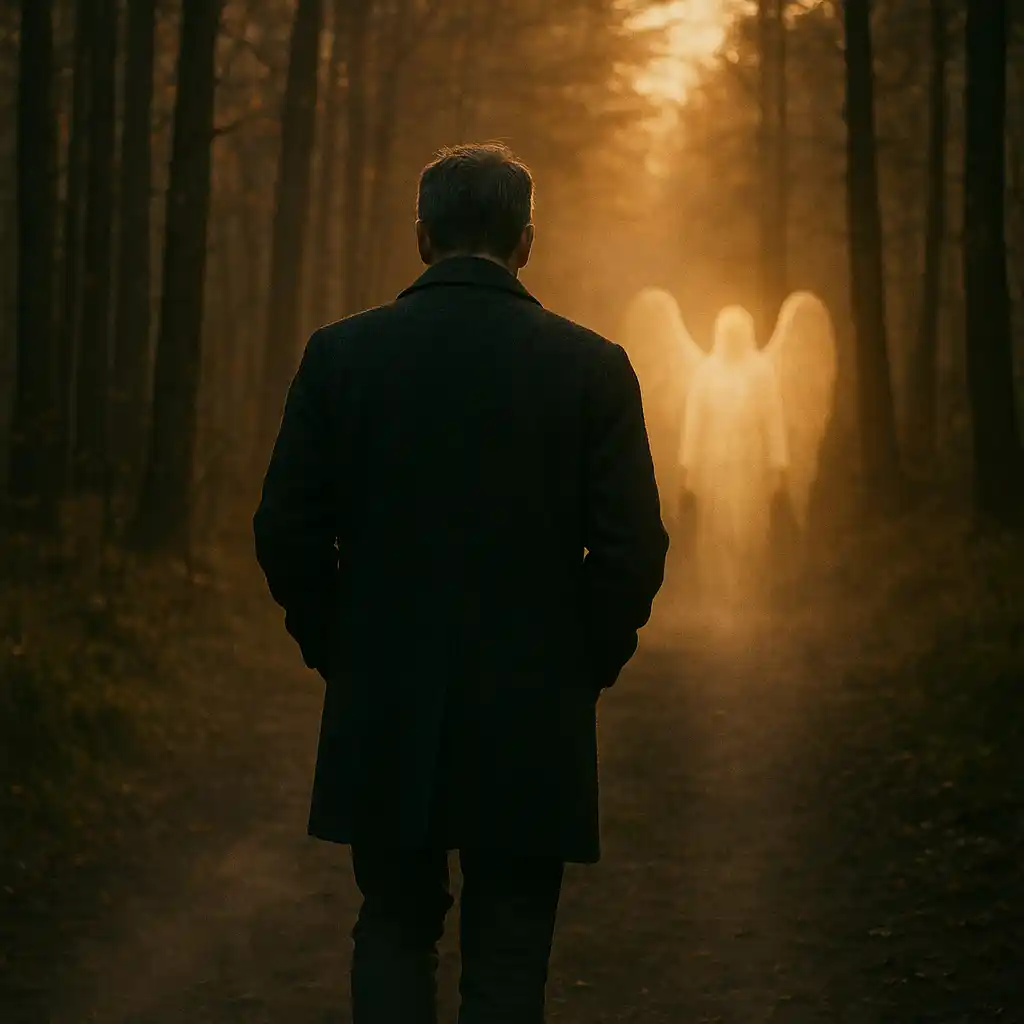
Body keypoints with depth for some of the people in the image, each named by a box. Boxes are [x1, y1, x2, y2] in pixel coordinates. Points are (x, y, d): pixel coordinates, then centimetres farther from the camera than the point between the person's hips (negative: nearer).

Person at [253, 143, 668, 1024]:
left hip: (383, 718, 1)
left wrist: (335, 651, 11)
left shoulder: (341, 354, -3)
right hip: (532, 721, -1)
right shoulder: (591, 366, -6)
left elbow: (287, 531, -3)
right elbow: (634, 548, -8)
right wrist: (589, 668, 7)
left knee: (395, 930, 18)